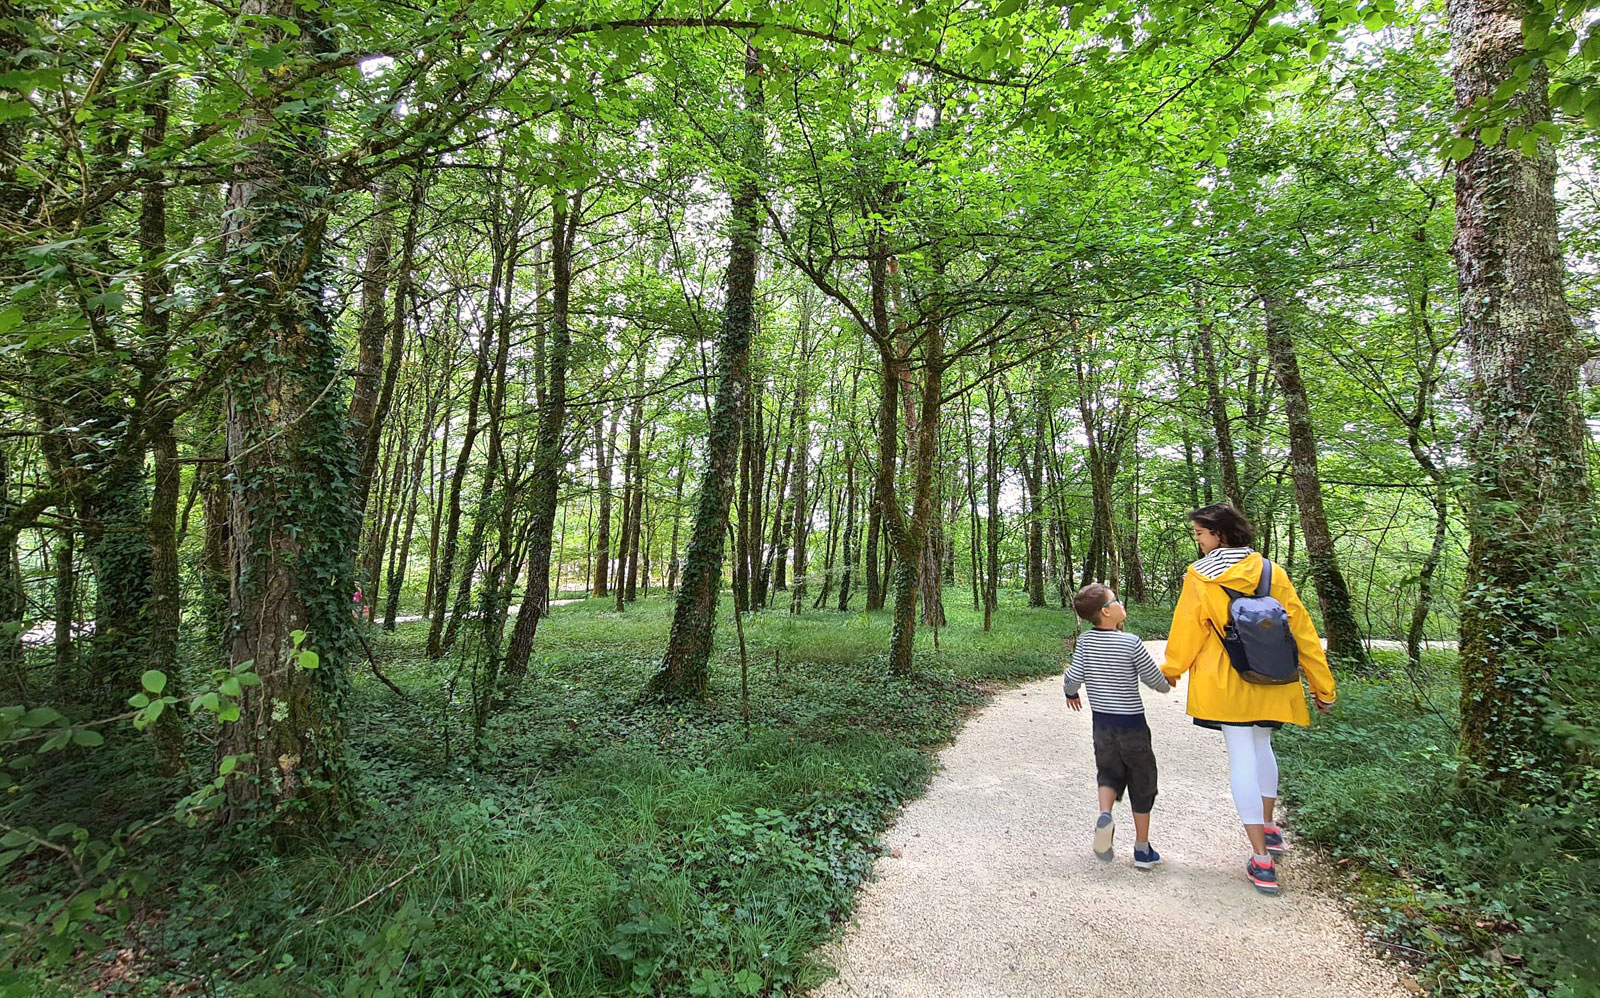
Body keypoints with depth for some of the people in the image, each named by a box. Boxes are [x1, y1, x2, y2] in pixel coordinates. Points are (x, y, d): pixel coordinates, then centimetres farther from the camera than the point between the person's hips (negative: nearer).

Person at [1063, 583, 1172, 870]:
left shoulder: (1085, 641, -6)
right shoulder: (1131, 643, -17)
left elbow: (1074, 677, -8)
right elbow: (1155, 679, -9)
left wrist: (1071, 693, 14)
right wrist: (1167, 685, 15)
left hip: (1101, 723, 3)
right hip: (1132, 723, -3)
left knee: (1109, 772, 19)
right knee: (1141, 784, 12)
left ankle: (1104, 815, -10)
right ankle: (1142, 849, 20)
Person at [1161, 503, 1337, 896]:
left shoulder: (1199, 577, -9)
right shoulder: (1270, 571, 1)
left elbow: (1186, 631, -4)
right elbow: (1301, 627, 3)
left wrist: (1171, 670, 12)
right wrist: (1322, 683, 11)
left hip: (1225, 683, -4)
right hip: (1269, 682, 4)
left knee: (1241, 759, 1)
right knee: (1262, 746, 24)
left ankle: (1262, 861, 2)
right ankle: (1268, 828, 38)